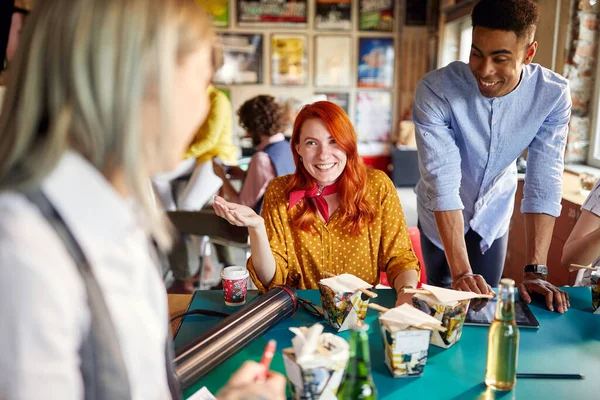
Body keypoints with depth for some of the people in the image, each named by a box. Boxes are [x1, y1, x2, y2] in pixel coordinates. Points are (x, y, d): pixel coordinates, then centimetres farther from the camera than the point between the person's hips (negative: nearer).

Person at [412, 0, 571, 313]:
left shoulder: (553, 95, -23)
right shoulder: (435, 90, -31)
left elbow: (544, 183, -22)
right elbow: (442, 184, -34)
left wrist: (535, 270, -27)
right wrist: (461, 273, -37)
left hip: (494, 215, 2)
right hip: (441, 216, -1)